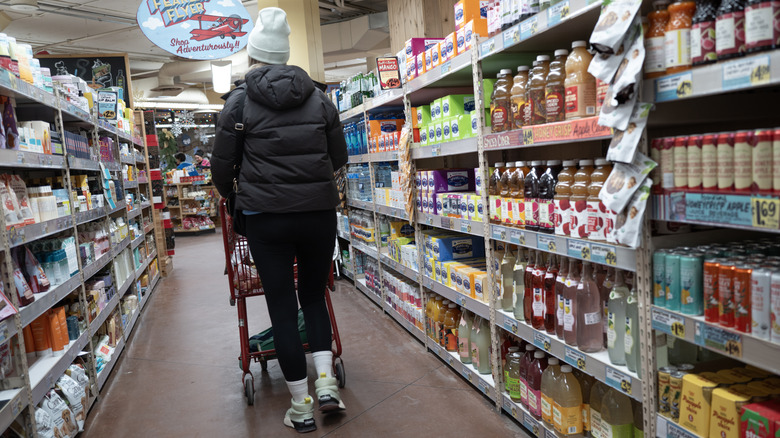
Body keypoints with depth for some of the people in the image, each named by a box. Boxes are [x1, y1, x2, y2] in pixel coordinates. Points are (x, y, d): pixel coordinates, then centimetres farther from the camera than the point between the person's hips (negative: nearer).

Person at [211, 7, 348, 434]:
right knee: (314, 295, 20)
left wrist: (230, 194, 25)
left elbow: (222, 164, 4)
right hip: (319, 212, 3)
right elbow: (339, 155, 12)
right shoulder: (318, 97, 6)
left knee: (282, 307, 6)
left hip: (267, 217, -2)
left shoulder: (240, 100, -1)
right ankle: (326, 382, 11)